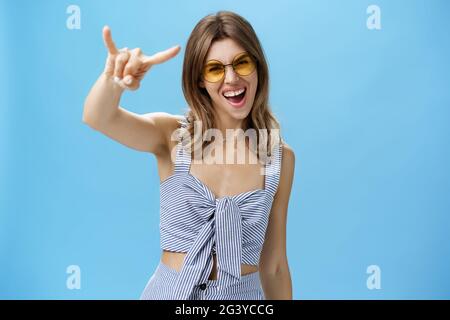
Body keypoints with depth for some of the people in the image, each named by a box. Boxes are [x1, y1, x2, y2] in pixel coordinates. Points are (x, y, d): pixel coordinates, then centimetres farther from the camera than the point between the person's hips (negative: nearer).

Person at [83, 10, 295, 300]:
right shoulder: (174, 136, -10)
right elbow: (97, 118, -29)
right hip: (170, 290, -1)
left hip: (244, 293, 1)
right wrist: (113, 78, -48)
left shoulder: (281, 157, -6)